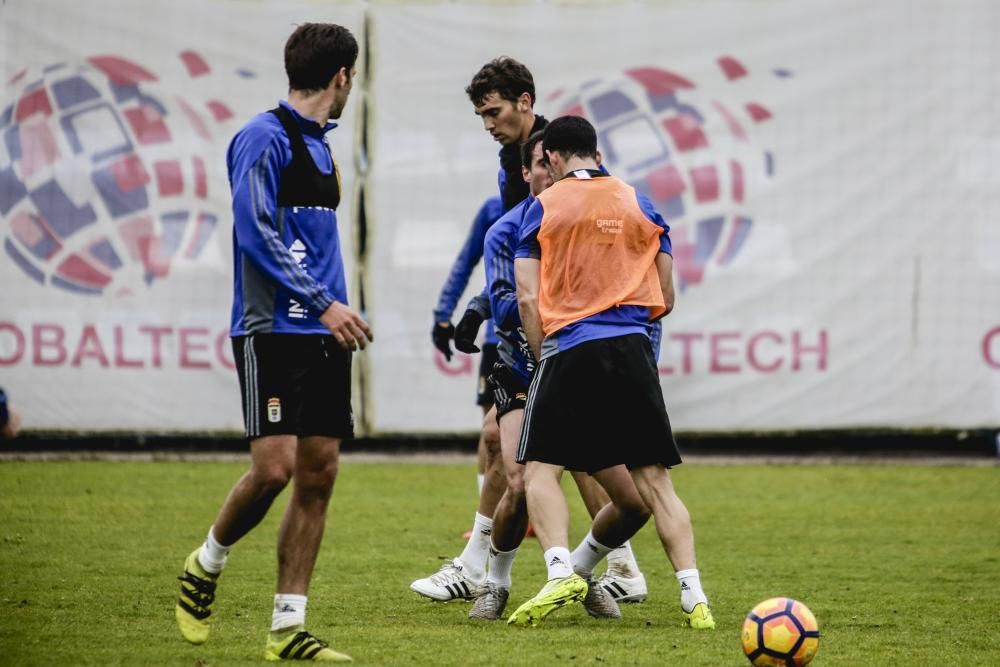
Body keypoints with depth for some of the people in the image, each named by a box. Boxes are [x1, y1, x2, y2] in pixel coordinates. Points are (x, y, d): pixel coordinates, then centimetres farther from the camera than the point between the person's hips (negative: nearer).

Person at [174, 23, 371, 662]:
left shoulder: (320, 147, 19)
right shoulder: (265, 138, -9)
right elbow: (255, 233, -16)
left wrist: (339, 312, 18)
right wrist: (324, 303, -19)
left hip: (322, 337, 8)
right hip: (273, 332, -8)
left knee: (319, 473, 2)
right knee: (274, 466, -15)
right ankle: (205, 567, 12)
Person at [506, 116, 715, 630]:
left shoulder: (544, 207, 6)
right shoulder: (640, 205, 13)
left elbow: (528, 298, 0)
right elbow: (665, 299, 15)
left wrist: (542, 356, 9)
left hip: (570, 350, -3)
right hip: (633, 351, 3)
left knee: (540, 471, 2)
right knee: (653, 482, 3)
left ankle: (560, 573, -21)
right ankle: (693, 596, -8)